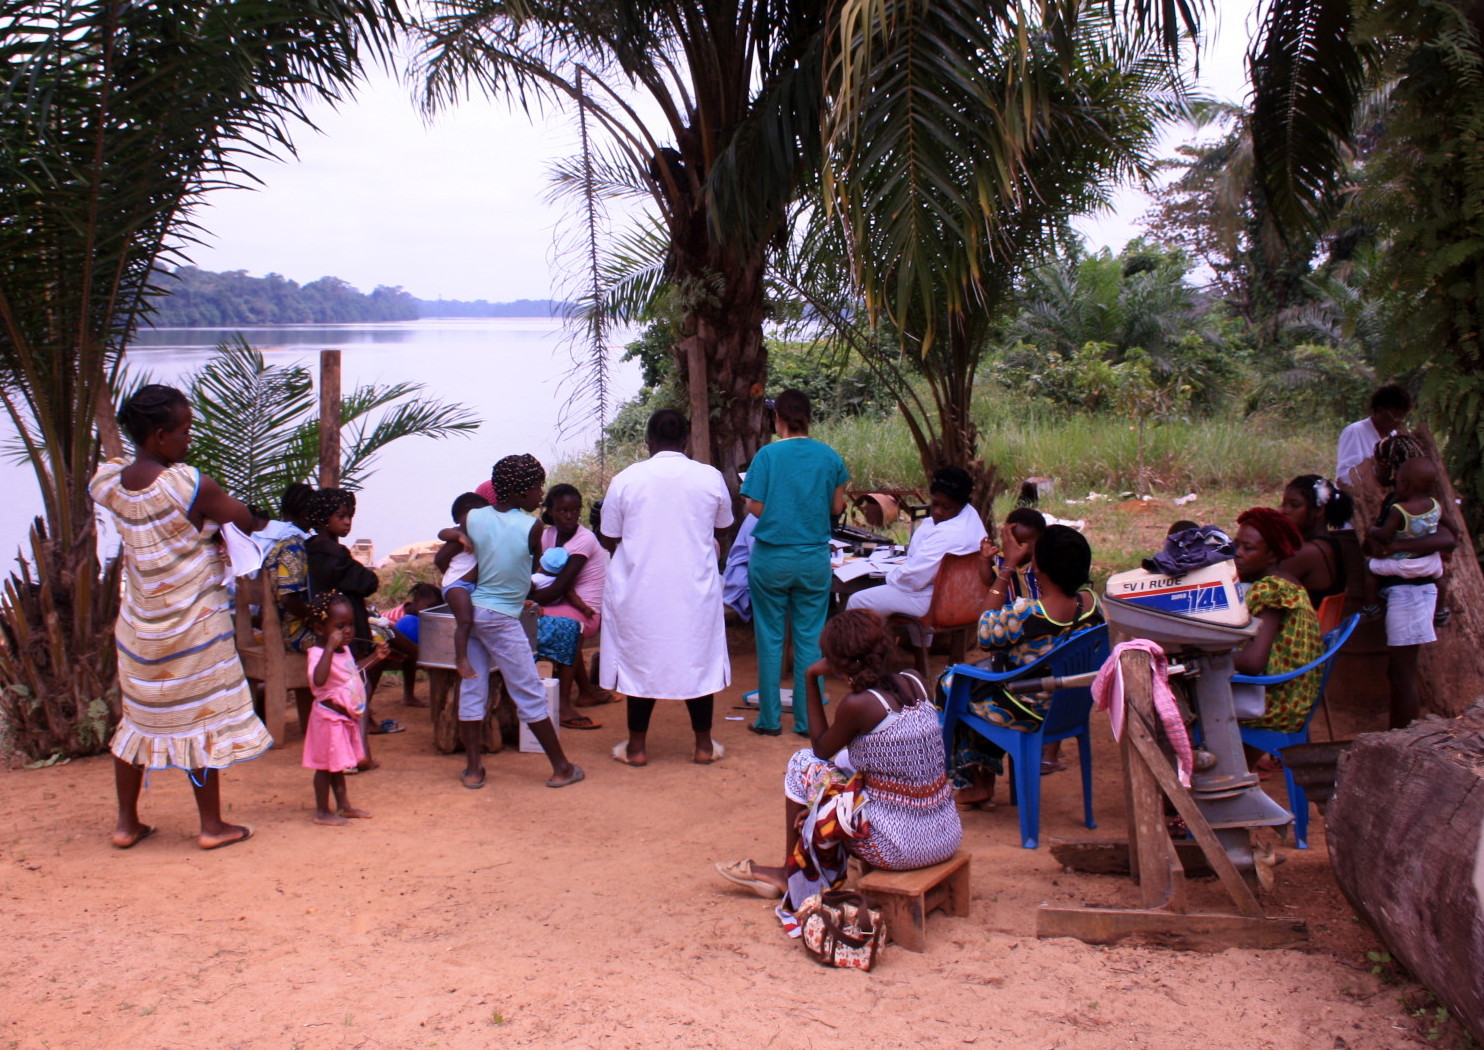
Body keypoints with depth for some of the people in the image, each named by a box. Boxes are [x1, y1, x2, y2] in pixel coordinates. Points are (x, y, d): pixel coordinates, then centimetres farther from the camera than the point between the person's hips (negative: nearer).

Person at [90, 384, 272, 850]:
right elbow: (244, 520, -11)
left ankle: (126, 823, 25)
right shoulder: (188, 485, -22)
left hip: (139, 623, 6)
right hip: (193, 622, -6)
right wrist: (211, 519, 12)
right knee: (204, 718, 6)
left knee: (137, 718, 17)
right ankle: (212, 825, 14)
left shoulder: (108, 483, -4)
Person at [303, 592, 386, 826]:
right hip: (329, 716, -9)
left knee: (337, 764, 21)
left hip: (346, 717, 9)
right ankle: (322, 812, 13)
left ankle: (343, 806, 31)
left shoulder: (344, 649, 7)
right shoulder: (319, 653, -23)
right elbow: (318, 680, -43)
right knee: (326, 765, 2)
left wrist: (374, 656, 22)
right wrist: (330, 647, -45)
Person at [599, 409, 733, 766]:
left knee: (641, 659, 11)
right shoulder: (711, 477, -5)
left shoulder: (626, 479, -9)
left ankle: (637, 746, 18)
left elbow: (608, 539, -1)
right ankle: (703, 745, 21)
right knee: (697, 661, 13)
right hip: (695, 588, 1)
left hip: (639, 588, -1)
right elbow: (721, 529, 11)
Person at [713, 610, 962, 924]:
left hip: (899, 846, -7)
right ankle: (790, 873, 34)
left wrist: (812, 679, 4)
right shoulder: (914, 683, 1)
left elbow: (821, 749, 3)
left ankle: (791, 875, 30)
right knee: (848, 762, 24)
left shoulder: (857, 704, -18)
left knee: (803, 764, 11)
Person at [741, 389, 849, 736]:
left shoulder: (768, 455, -9)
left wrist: (752, 499, 12)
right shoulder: (830, 457, 0)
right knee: (810, 639, 7)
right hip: (814, 559, 2)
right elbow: (837, 507, 6)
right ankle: (809, 721, 11)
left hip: (771, 558, -2)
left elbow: (755, 508, -9)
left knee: (770, 638, 8)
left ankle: (770, 719, 13)